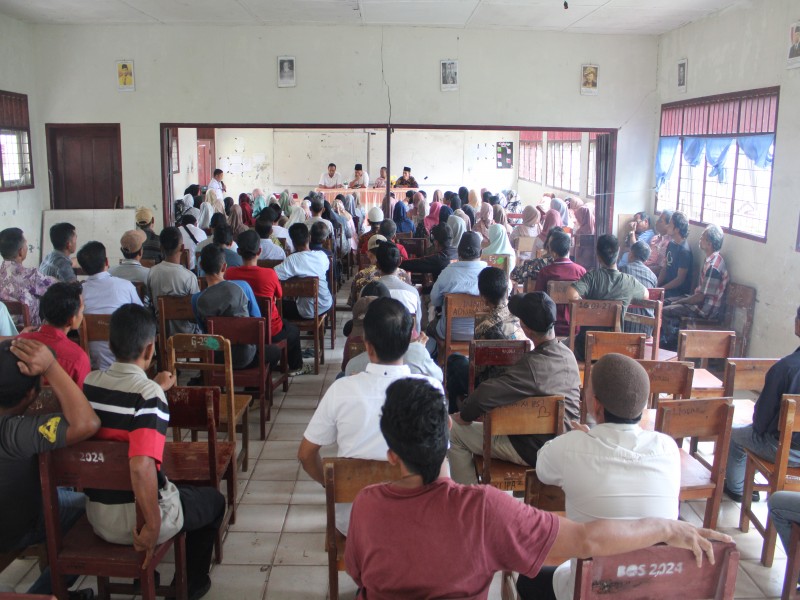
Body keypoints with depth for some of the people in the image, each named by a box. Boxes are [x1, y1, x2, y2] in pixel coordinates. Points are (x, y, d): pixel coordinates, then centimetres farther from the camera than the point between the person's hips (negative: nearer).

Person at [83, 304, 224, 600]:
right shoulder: (149, 393, -24)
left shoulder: (89, 382, -5)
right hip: (135, 519, -6)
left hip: (96, 516, 6)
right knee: (213, 499, 23)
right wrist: (153, 526, -26)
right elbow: (142, 466, -36)